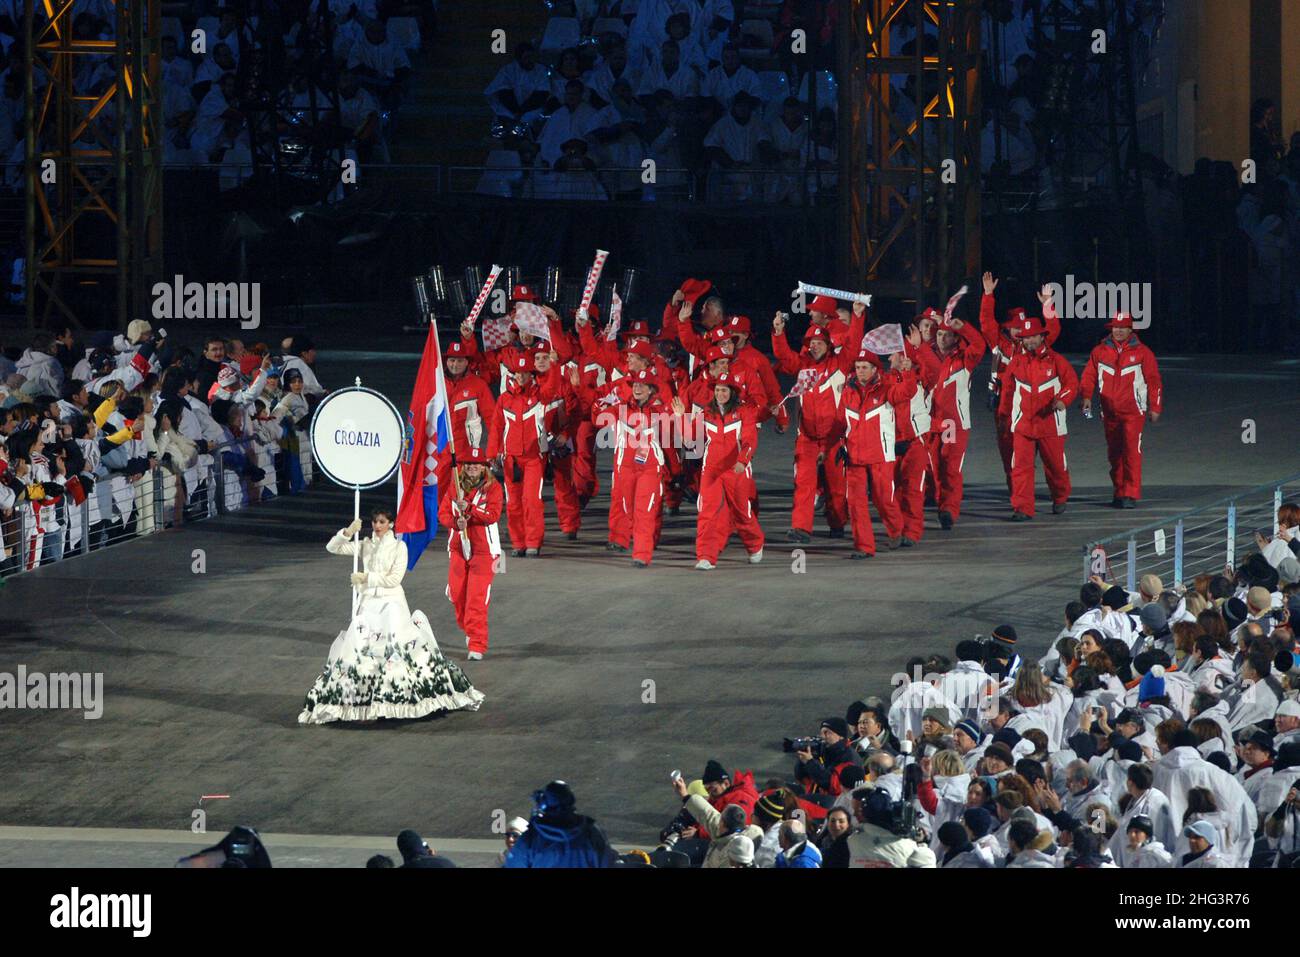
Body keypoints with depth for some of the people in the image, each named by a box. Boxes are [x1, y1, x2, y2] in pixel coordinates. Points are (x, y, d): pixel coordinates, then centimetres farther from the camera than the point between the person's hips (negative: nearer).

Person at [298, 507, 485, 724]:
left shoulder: (399, 547, 2)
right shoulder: (365, 546, 11)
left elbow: (394, 579, -7)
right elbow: (332, 548, 7)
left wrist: (366, 578, -9)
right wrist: (348, 532, -8)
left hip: (391, 601, -3)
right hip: (368, 602, 3)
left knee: (398, 646, -18)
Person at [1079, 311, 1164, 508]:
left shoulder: (1142, 352, 1)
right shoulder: (1100, 352, 7)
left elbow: (1154, 380, 4)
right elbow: (1089, 376, 5)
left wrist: (1155, 408, 1)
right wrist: (1086, 397, -12)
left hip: (1133, 412, -4)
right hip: (1109, 412, 4)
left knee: (1131, 451, -13)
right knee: (1114, 453, 10)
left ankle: (1131, 495, -13)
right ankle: (1119, 493, 20)